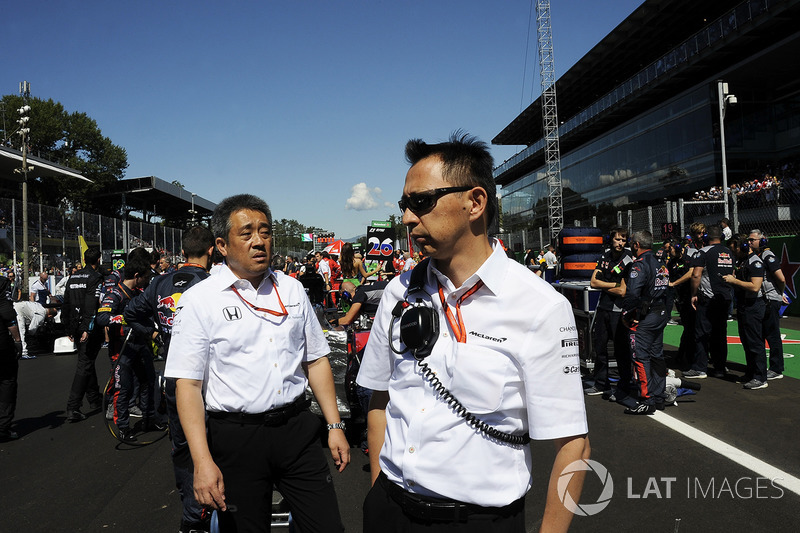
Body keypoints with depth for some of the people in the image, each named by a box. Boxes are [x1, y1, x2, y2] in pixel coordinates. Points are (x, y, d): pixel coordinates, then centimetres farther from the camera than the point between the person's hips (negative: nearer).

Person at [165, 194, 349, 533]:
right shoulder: (199, 301, -6)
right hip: (236, 438, -3)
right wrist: (203, 462, -14)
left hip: (297, 429, 3)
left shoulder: (292, 289, 7)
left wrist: (335, 425, 7)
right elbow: (188, 384, -8)